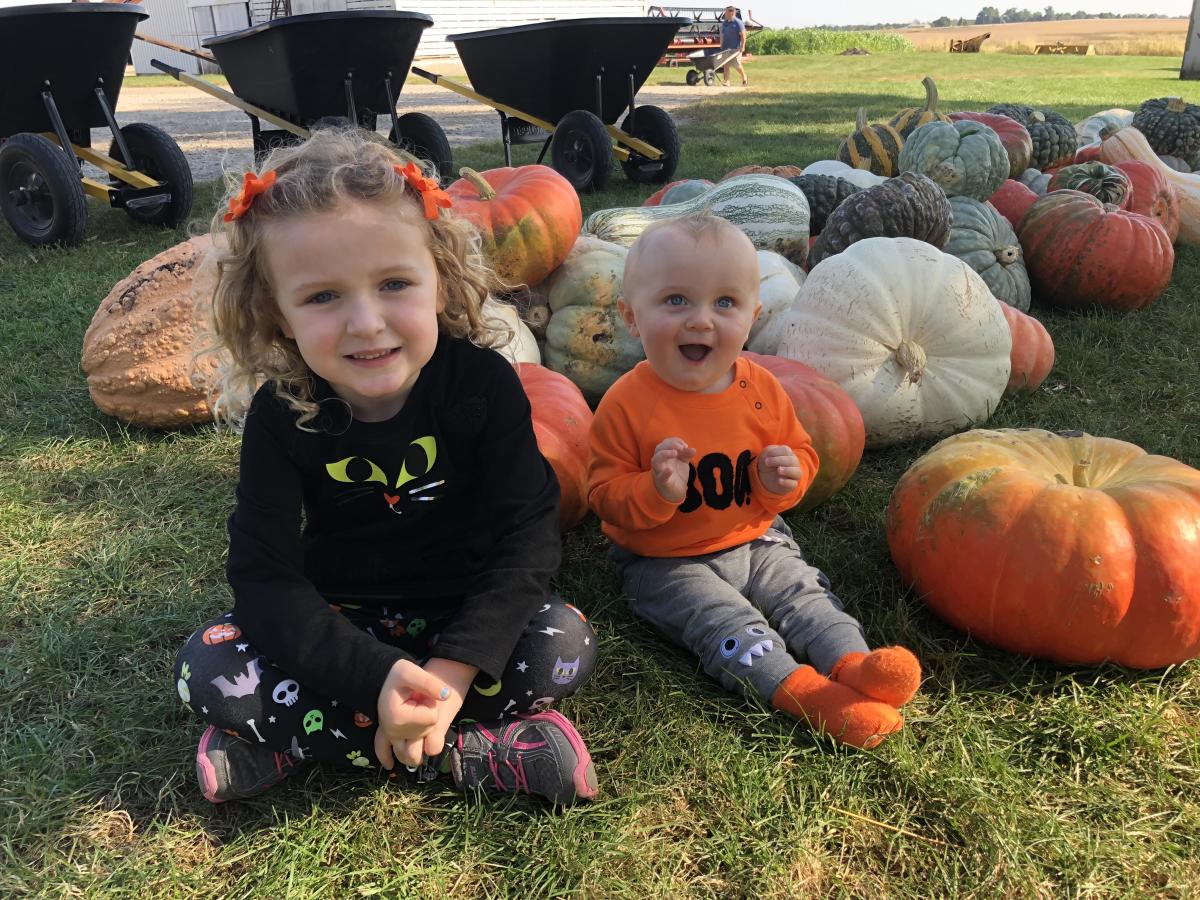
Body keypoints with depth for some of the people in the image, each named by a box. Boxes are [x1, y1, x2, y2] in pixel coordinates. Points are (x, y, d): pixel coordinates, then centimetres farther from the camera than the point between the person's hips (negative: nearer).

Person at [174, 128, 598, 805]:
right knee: (207, 669, -21)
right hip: (339, 622, 1)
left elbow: (528, 532, -18)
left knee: (566, 647, -27)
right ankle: (474, 750, -21)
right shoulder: (282, 415, -15)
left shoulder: (483, 383, -19)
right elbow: (263, 571, -18)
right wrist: (375, 677, -32)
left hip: (466, 614, 0)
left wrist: (456, 667, -30)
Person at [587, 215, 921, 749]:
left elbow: (800, 453, 7)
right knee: (725, 621, -22)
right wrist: (657, 491, -34)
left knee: (806, 594, -10)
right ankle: (801, 690, -30)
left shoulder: (761, 389, -6)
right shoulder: (626, 404, -19)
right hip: (665, 564, -4)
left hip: (756, 543, 5)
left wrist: (784, 477, -17)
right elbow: (605, 493, -14)